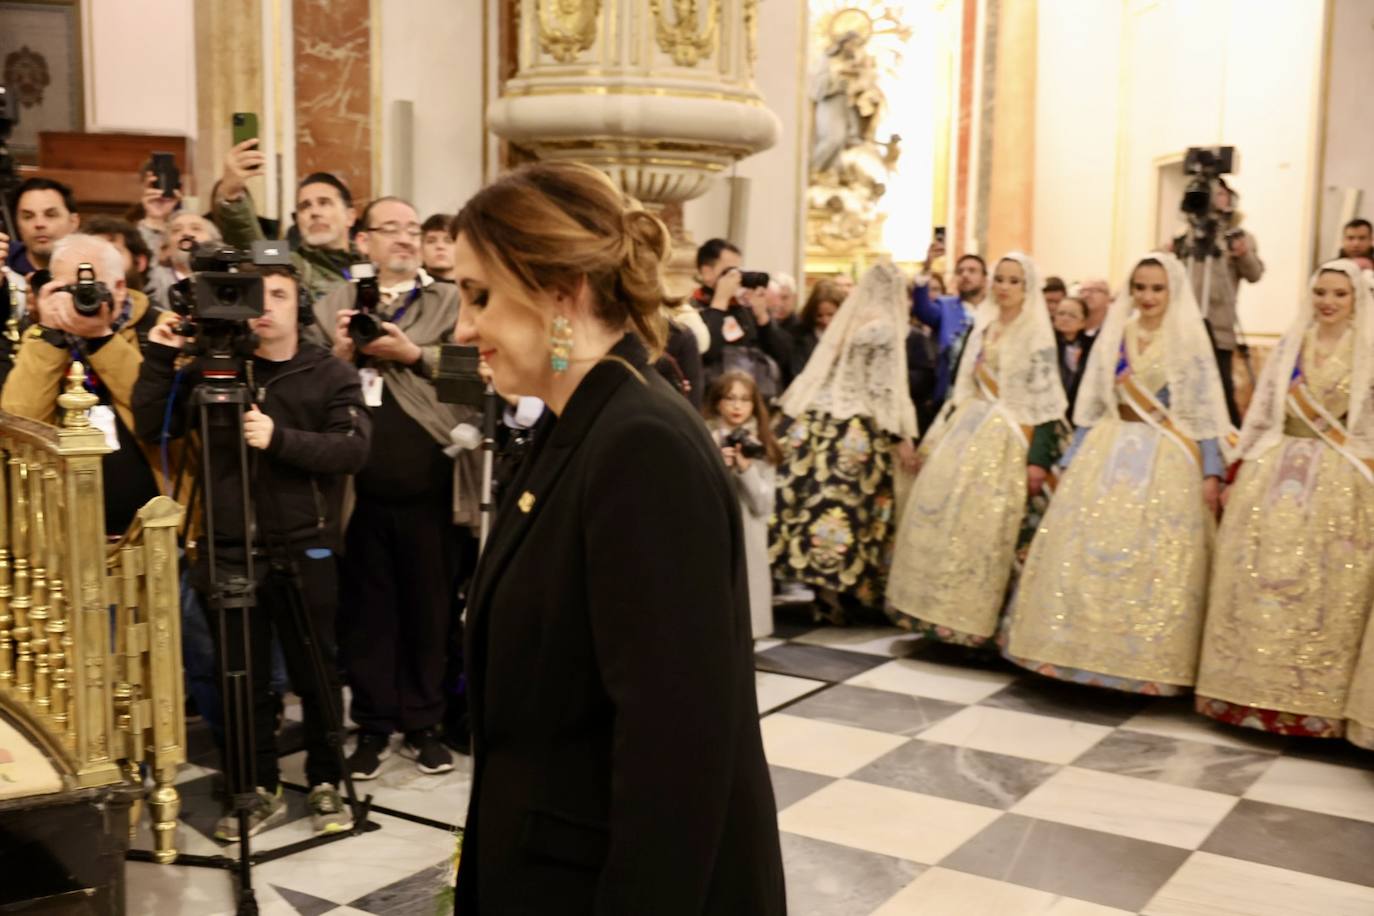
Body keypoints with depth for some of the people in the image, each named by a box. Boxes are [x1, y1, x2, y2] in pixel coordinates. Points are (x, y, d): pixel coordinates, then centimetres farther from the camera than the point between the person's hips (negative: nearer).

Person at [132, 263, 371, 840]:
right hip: (229, 551, 2)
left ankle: (325, 784, 24)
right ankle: (260, 791, 23)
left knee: (316, 676, 8)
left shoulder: (330, 375, 0)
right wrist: (160, 360, -6)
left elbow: (353, 448, -13)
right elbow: (151, 429, 4)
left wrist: (281, 439, -25)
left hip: (306, 552, -2)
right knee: (243, 680, 10)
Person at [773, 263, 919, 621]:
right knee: (849, 510, -1)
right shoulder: (884, 328, -7)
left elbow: (820, 376, 16)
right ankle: (840, 593, 3)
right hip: (858, 431, -7)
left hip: (822, 424, 7)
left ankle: (826, 590, 10)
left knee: (823, 505, 5)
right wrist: (900, 436, -9)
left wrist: (800, 419, 21)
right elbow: (884, 388, -12)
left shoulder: (846, 320, 14)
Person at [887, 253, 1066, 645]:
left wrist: (1039, 458, -16)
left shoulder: (1038, 336, -5)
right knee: (941, 516, 3)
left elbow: (1047, 402, -9)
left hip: (1008, 438, -6)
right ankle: (940, 612, 12)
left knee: (985, 526, -7)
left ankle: (970, 620, 2)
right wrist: (934, 440, 15)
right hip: (968, 428, 6)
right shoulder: (982, 328, 14)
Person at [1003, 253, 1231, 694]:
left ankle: (1149, 663, 5)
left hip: (1166, 460, -3)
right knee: (1090, 551, 0)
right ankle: (1088, 651, 8)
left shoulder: (1190, 340, 0)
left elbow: (1205, 412, -1)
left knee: (1155, 563, -4)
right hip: (1108, 454, 3)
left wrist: (1211, 473, -8)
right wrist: (1072, 462, 11)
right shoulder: (1113, 335, 9)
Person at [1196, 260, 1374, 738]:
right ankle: (1257, 691, 12)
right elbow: (1263, 414, 11)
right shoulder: (1289, 346, 9)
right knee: (1264, 579, 1)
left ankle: (1311, 700, 11)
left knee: (1324, 591, 1)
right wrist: (1241, 474, 8)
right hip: (1279, 475, 2)